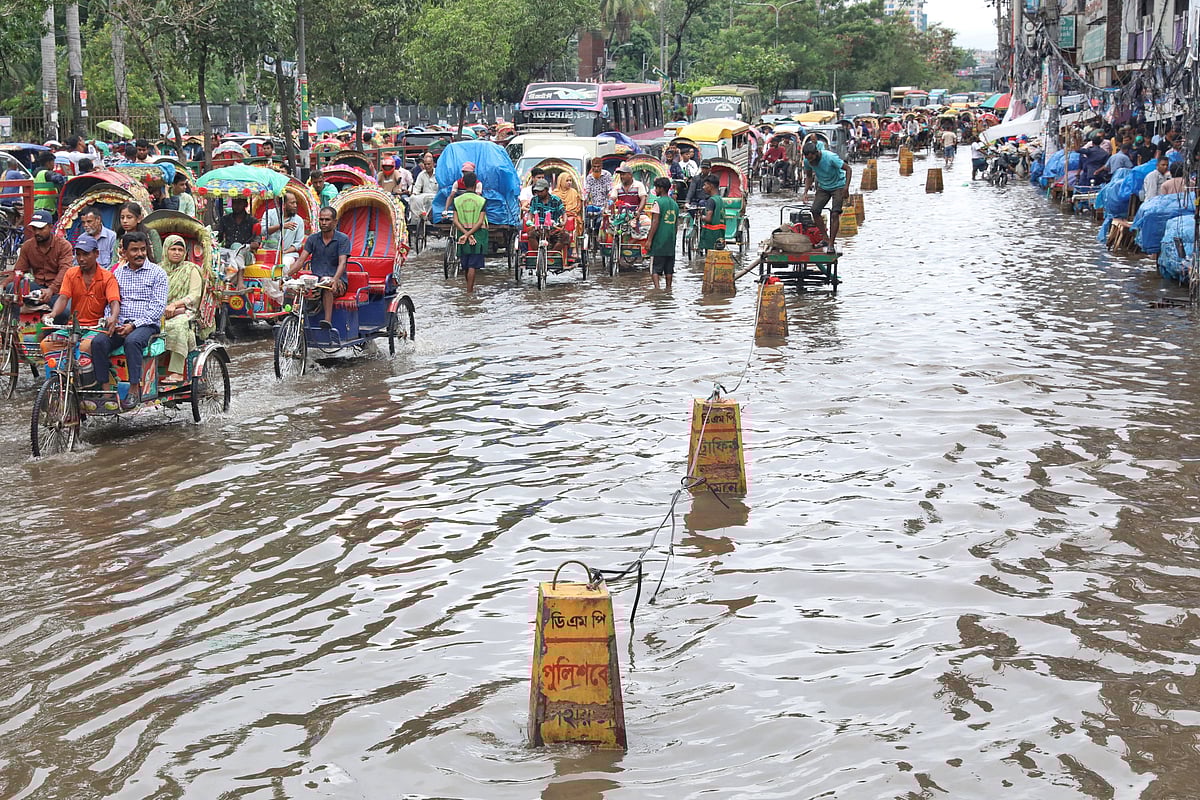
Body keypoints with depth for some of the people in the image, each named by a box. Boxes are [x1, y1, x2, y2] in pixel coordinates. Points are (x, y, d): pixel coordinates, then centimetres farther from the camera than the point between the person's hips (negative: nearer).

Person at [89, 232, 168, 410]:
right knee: (98, 342, -25)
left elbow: (158, 306, -5)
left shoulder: (157, 273, 3)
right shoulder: (117, 273, 17)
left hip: (146, 324, -4)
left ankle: (134, 388, -29)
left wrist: (134, 325, -14)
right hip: (120, 325, 4)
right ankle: (105, 388, -22)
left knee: (132, 340, -36)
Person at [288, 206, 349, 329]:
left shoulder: (343, 239, 0)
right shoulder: (312, 239, 12)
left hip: (338, 282, -4)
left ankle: (328, 320, -48)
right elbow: (301, 260, 5)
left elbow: (342, 263, -14)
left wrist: (334, 279, -33)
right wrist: (287, 274, -14)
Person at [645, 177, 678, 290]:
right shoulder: (675, 204, 12)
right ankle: (668, 288, 16)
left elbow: (655, 223, -14)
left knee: (655, 268, -5)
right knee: (669, 267, 12)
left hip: (658, 242, -6)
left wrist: (649, 239, -12)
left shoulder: (657, 202, -9)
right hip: (671, 242, 6)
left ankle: (657, 287, -18)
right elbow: (677, 225, 14)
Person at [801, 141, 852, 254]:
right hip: (823, 187, 5)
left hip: (838, 186, -5)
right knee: (815, 211, -11)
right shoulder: (807, 160, -13)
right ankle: (825, 238, 1)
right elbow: (809, 176, 5)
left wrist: (846, 188, -28)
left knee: (835, 214, -15)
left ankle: (832, 243, -11)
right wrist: (806, 191, -9)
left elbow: (848, 169, -20)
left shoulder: (830, 157, -29)